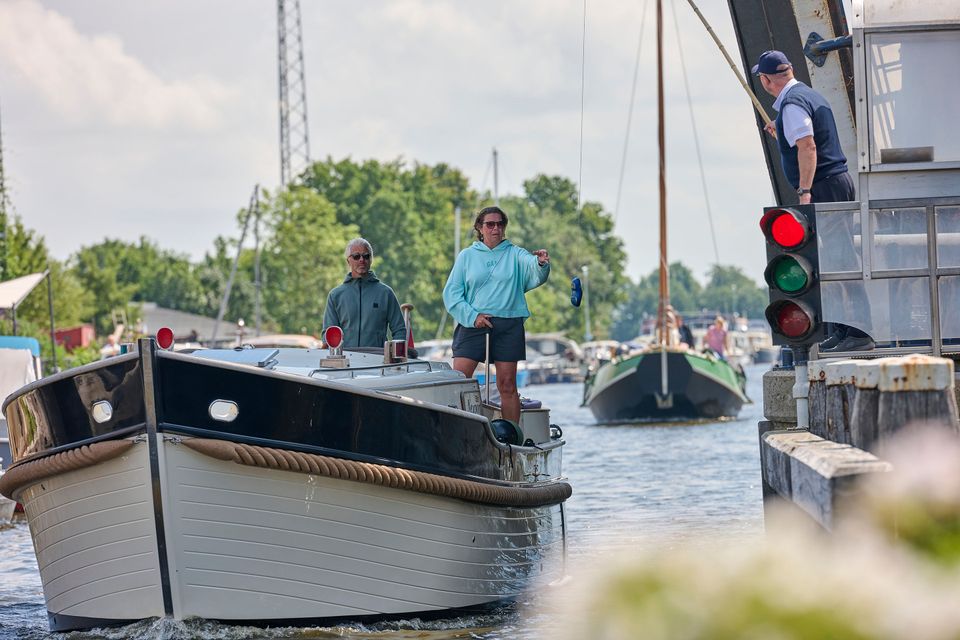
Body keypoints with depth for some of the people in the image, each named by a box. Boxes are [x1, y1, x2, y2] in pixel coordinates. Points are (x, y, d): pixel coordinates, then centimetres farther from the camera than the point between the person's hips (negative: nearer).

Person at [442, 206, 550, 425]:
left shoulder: (515, 254, 9)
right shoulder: (467, 256, 10)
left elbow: (535, 274, -11)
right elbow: (451, 293, 5)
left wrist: (541, 264, -35)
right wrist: (472, 315, -9)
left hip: (509, 326, 0)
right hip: (473, 324, 0)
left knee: (507, 385, 3)